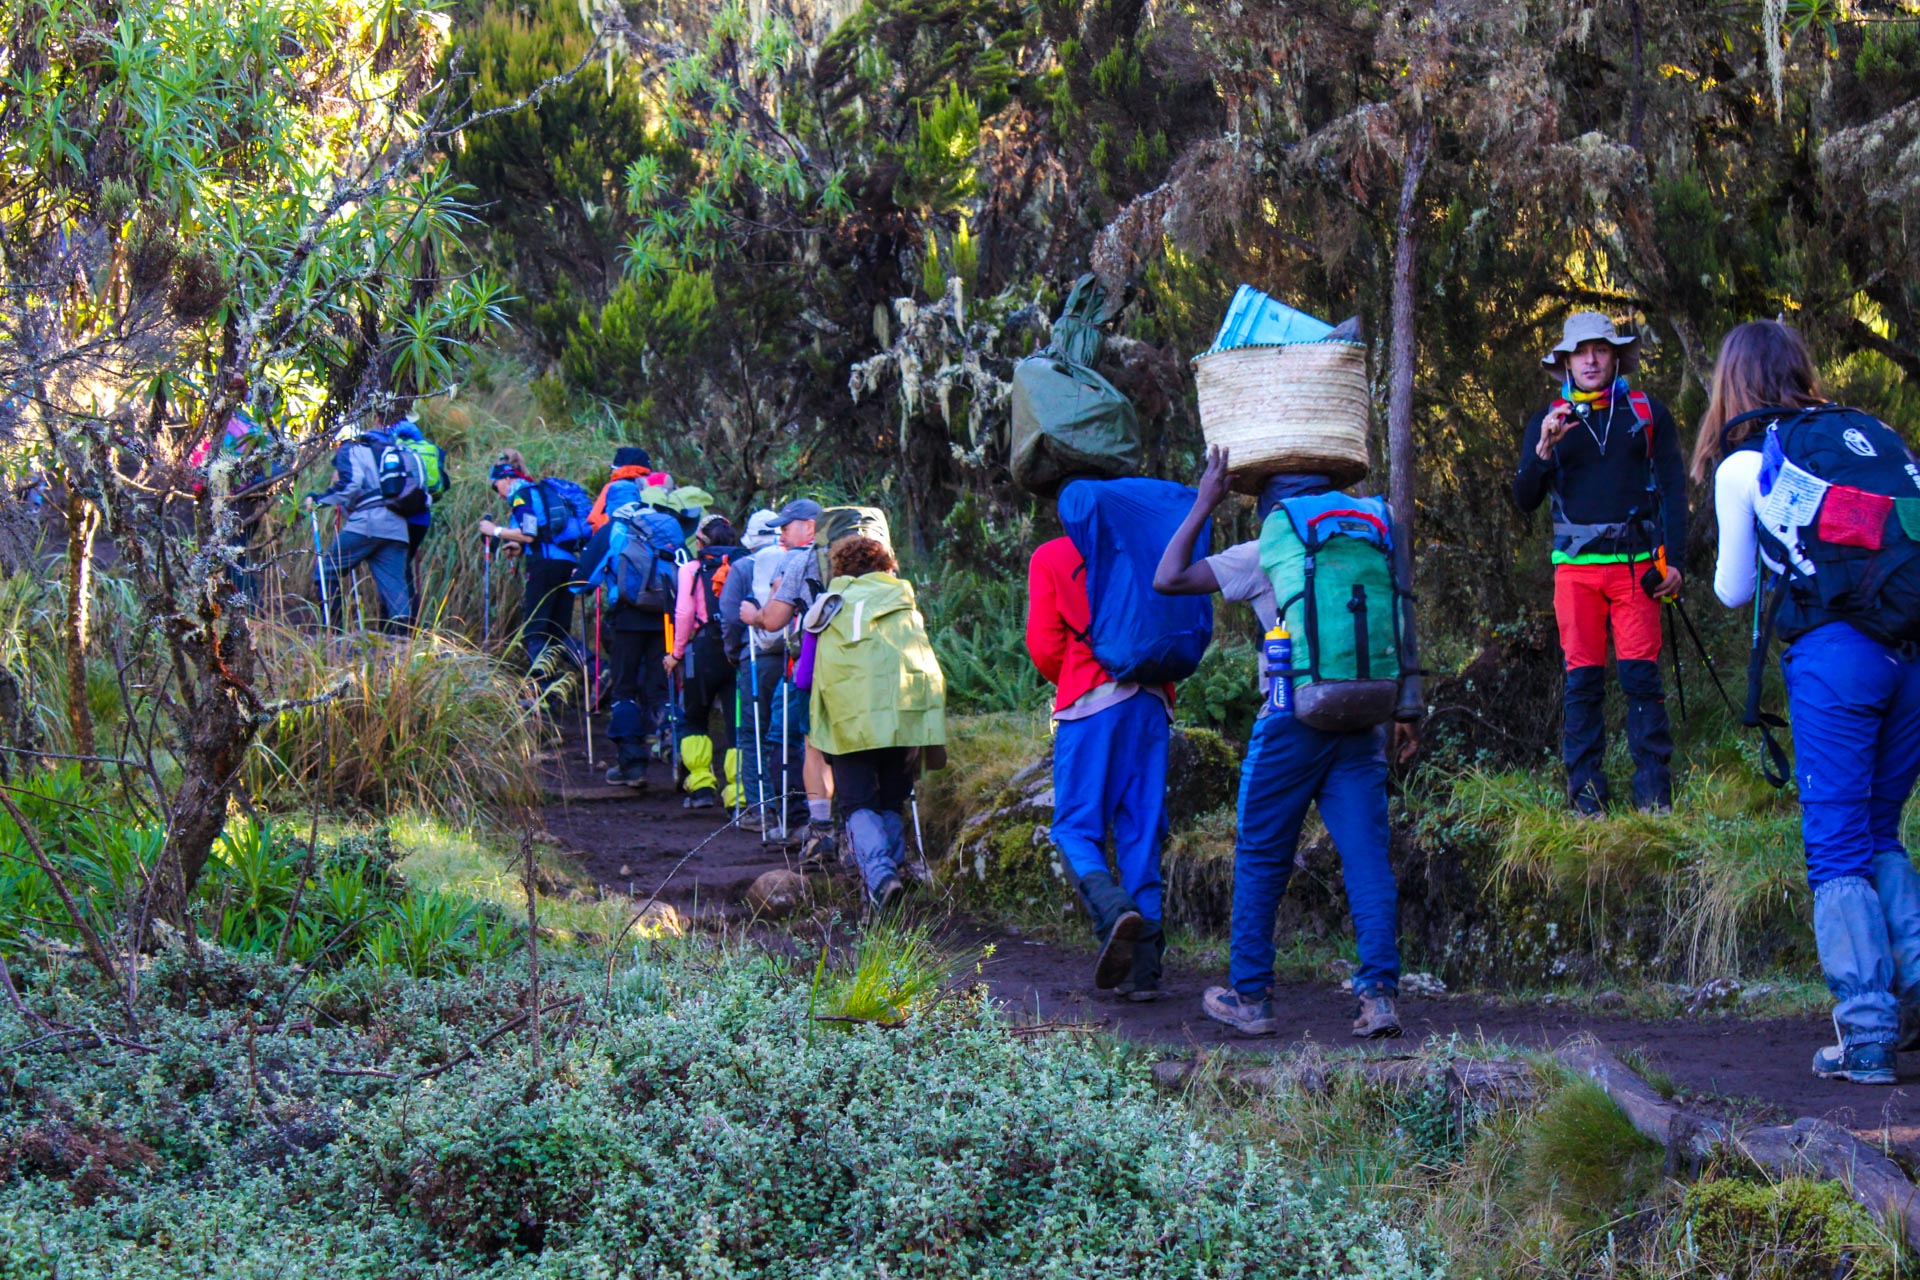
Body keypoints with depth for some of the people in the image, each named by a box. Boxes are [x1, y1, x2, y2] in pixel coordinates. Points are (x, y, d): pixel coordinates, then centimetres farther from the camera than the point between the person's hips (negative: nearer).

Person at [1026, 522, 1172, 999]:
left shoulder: (1051, 558, 5)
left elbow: (1044, 643, 1)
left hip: (1090, 704, -3)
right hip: (1151, 702, 3)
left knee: (1076, 827, 2)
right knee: (1143, 830, 5)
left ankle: (1114, 909, -29)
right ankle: (1143, 968, 0)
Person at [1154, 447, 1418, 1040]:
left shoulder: (1264, 555, 1)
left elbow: (1169, 578, -1)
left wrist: (1204, 504, 6)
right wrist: (1405, 713, 19)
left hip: (1292, 718, -4)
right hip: (1361, 720, 4)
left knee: (1261, 861, 7)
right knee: (1367, 859, 0)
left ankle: (1249, 996, 11)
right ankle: (1379, 993, -10)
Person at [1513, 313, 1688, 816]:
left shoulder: (1649, 413, 11)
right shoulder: (1548, 421, 13)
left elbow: (1674, 490, 9)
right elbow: (1525, 499, 7)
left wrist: (1673, 559, -1)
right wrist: (1544, 450, -11)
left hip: (1636, 563, -1)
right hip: (1577, 566, 1)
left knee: (1641, 674, -7)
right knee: (1582, 677, -2)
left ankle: (1654, 793, -4)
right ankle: (1585, 793, 1)